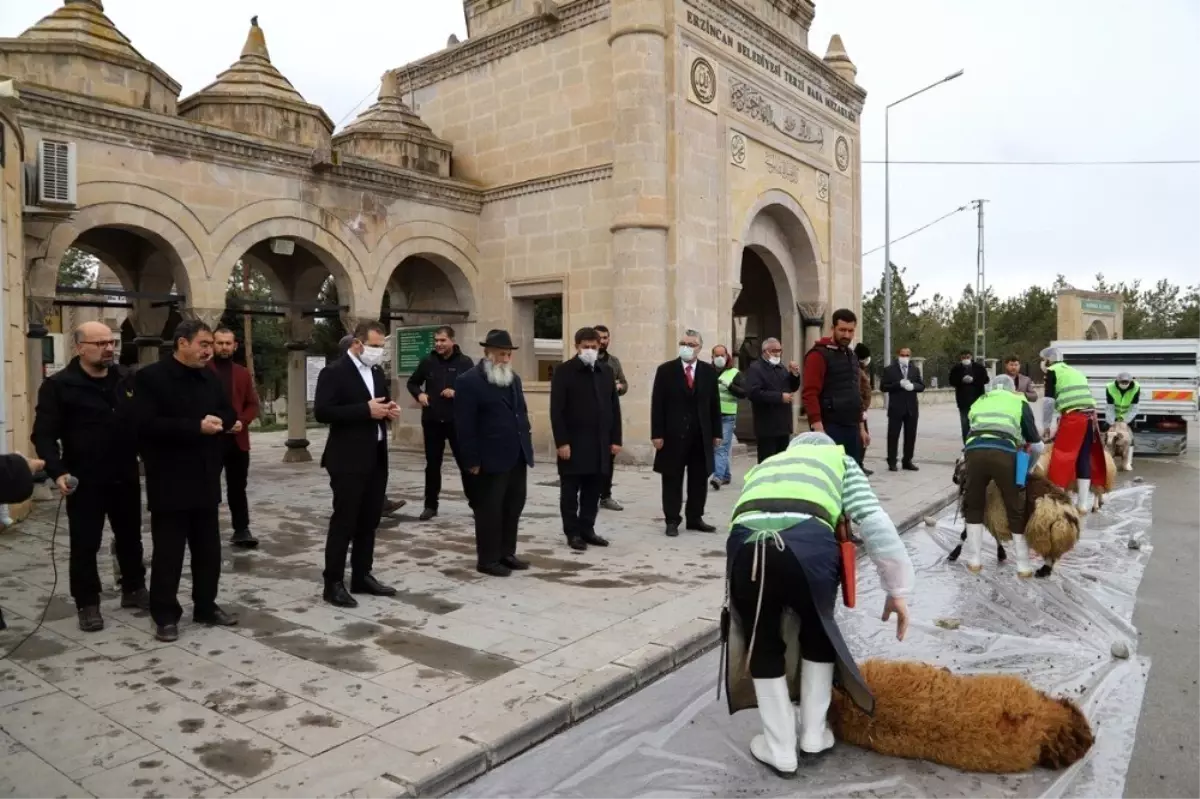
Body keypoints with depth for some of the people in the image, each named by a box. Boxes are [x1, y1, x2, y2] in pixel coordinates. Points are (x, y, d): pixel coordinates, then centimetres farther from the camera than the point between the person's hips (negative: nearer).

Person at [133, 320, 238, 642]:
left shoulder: (210, 377, 10)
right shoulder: (150, 377, -9)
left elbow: (229, 414, 15)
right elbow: (146, 424, -19)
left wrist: (217, 423, -8)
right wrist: (196, 427, -23)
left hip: (205, 479, 6)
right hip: (170, 482, -6)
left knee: (208, 549, 13)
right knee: (168, 552, 3)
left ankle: (206, 606, 26)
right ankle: (165, 615, 15)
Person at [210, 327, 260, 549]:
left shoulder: (243, 373, 11)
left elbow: (253, 404, 10)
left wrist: (243, 421, -7)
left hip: (237, 439, 3)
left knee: (238, 487, 8)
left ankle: (241, 530, 13)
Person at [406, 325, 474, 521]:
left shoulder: (465, 362, -2)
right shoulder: (428, 361, 4)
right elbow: (412, 383, 15)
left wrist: (457, 393, -17)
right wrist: (419, 394, -5)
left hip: (457, 421, -2)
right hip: (432, 421, 2)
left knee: (465, 462, 4)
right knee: (432, 464, 8)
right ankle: (430, 505, 17)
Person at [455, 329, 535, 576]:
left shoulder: (514, 379, 15)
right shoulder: (469, 381, -10)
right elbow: (465, 426, -13)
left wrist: (527, 447, 13)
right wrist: (472, 461, -15)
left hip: (518, 457, 8)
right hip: (491, 460, -8)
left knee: (514, 507, 13)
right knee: (489, 509, 2)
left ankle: (506, 553, 25)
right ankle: (488, 559, 13)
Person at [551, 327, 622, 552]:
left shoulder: (606, 371, 11)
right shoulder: (564, 371, -4)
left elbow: (614, 407, 12)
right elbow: (557, 411, -9)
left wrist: (615, 439, 5)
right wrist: (561, 442, -14)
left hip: (600, 444, 5)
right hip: (573, 444, -5)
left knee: (593, 491, 9)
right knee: (570, 492, 3)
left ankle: (587, 529, 20)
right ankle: (573, 532, 12)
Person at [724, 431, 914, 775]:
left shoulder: (763, 466, 42)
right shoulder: (839, 460, 34)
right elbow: (874, 522, 19)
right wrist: (897, 589, 24)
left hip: (745, 542, 2)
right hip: (807, 542, -1)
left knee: (762, 644, 26)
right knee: (818, 631, 29)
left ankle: (780, 750, 34)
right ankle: (813, 736, 39)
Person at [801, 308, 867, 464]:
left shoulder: (851, 355, 18)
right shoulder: (819, 355, -8)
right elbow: (810, 395, -15)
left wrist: (861, 427, 19)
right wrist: (819, 430, -22)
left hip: (851, 428, 8)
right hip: (830, 428, -8)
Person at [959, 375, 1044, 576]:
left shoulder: (979, 402, 34)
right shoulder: (1019, 402, 27)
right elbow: (1036, 445, 29)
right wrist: (1030, 466, 46)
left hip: (974, 450, 2)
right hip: (1003, 453, -2)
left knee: (973, 505, 21)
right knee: (1016, 509, 14)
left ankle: (974, 560, 21)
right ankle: (1024, 566, 21)